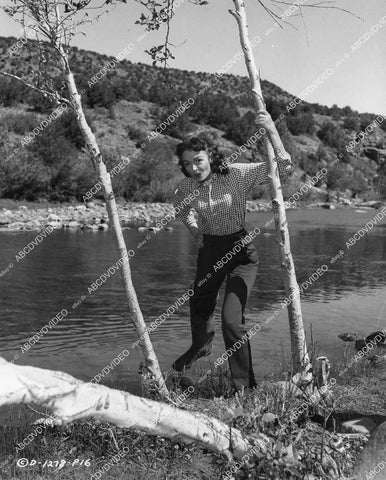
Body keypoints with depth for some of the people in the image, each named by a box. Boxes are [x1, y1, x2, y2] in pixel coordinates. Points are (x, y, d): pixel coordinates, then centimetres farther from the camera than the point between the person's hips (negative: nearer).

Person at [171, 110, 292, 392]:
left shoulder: (238, 174, -18)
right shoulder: (186, 187, -6)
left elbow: (283, 168, -23)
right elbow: (180, 207, 19)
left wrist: (271, 130, -32)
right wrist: (195, 229, 5)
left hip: (241, 252, -5)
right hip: (210, 249, 5)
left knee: (232, 319, -17)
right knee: (199, 306, 23)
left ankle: (245, 387, 2)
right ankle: (201, 346, 59)